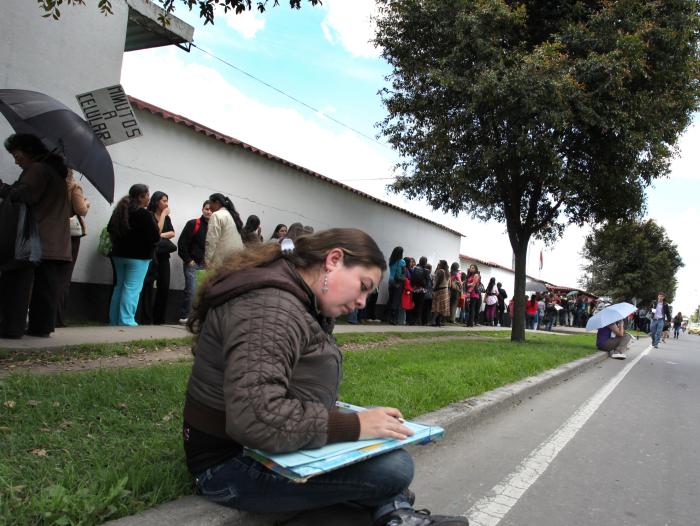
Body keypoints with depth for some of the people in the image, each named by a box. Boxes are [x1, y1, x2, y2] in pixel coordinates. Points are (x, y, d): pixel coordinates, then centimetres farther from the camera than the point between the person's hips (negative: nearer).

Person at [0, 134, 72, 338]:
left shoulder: (37, 169, -6)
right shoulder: (58, 172, 22)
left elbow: (24, 194, -19)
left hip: (34, 241, -8)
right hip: (57, 244, 8)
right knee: (46, 289, 7)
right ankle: (41, 327, 8)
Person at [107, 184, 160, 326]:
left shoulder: (120, 210, 9)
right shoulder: (145, 214, -15)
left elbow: (110, 229, 18)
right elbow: (155, 237, -15)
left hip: (119, 254, 8)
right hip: (138, 256, -8)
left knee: (119, 286, 15)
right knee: (132, 288, -6)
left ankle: (114, 321, 19)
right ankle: (126, 322, -7)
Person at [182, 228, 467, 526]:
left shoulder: (296, 301, 8)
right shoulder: (271, 306, -25)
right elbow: (255, 418, -36)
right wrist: (353, 425, -27)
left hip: (269, 444, 10)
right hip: (235, 463, -10)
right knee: (394, 467, -18)